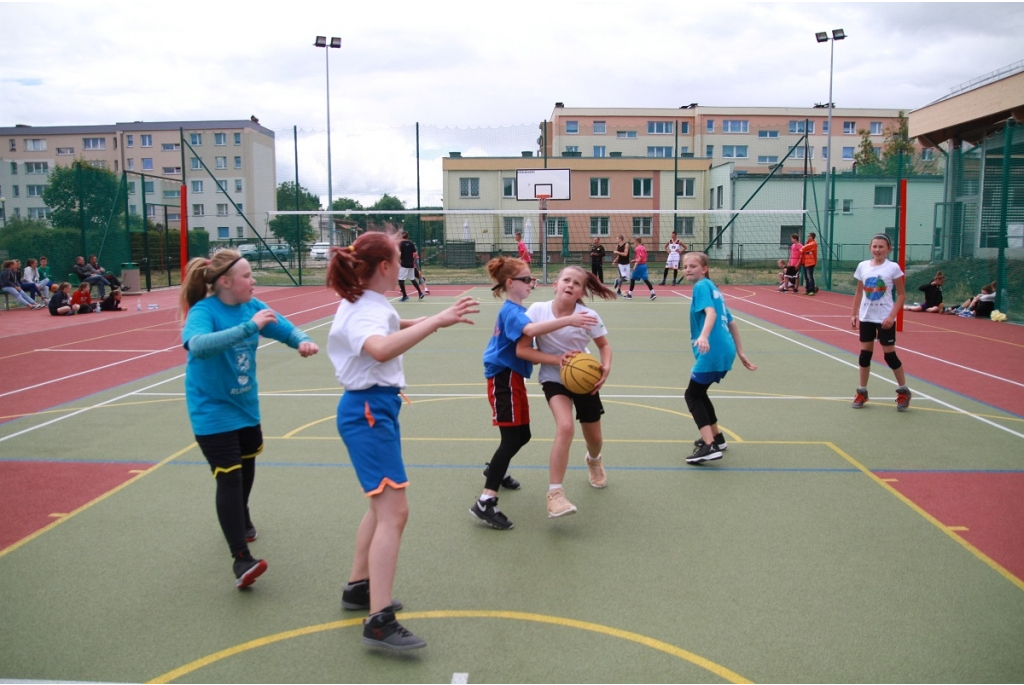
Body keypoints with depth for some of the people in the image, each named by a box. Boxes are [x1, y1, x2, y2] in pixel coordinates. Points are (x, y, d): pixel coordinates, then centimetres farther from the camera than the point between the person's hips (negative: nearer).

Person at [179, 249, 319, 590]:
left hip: (246, 405, 7)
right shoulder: (203, 311, -23)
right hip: (213, 411, -7)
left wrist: (303, 340, -22)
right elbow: (198, 345, -43)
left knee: (246, 465, 25)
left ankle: (241, 519, 52)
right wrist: (249, 326, -48)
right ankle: (241, 558, -11)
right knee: (229, 478, -14)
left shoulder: (252, 306, -4)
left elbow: (286, 328, 1)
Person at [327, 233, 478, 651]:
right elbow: (381, 349, -44)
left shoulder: (361, 303, 12)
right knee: (394, 513, -13)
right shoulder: (368, 309, -19)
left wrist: (416, 323, 30)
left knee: (384, 506, 20)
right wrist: (437, 321, -47)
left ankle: (358, 588, 32)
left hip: (370, 409, 11)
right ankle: (379, 622, -12)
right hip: (370, 412, -11)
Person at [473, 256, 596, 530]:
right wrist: (568, 320, -46)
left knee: (522, 434, 19)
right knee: (511, 438, -13)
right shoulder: (511, 311, -18)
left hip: (513, 378, 10)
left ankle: (496, 470, 44)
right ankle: (485, 502, -12)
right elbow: (531, 329, -40)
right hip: (504, 379, -10)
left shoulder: (514, 310, 15)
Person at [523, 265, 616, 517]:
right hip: (554, 378, -2)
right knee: (565, 427, -28)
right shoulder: (537, 310, -20)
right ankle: (554, 494, -18)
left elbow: (604, 346, -1)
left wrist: (606, 367, -21)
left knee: (594, 438, 15)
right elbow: (521, 350, -18)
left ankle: (594, 460, 55)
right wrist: (557, 359, -27)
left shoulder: (588, 316, -18)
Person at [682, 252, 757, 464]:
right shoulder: (712, 288, 22)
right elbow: (731, 323, 23)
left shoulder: (702, 286, -5)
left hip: (713, 351, -9)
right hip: (725, 350, 9)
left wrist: (703, 336, -40)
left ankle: (710, 447, -11)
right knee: (698, 393, 23)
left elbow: (711, 313, -24)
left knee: (692, 395, -2)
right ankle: (716, 437, 31)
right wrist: (740, 353, 25)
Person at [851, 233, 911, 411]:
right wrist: (854, 314, 7)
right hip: (866, 317, 4)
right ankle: (862, 392, 18)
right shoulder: (862, 266, 3)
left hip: (885, 318, -4)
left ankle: (903, 392, 18)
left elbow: (902, 295, -6)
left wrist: (892, 315, -15)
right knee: (865, 354, 7)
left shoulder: (893, 268, -8)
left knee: (890, 355, 1)